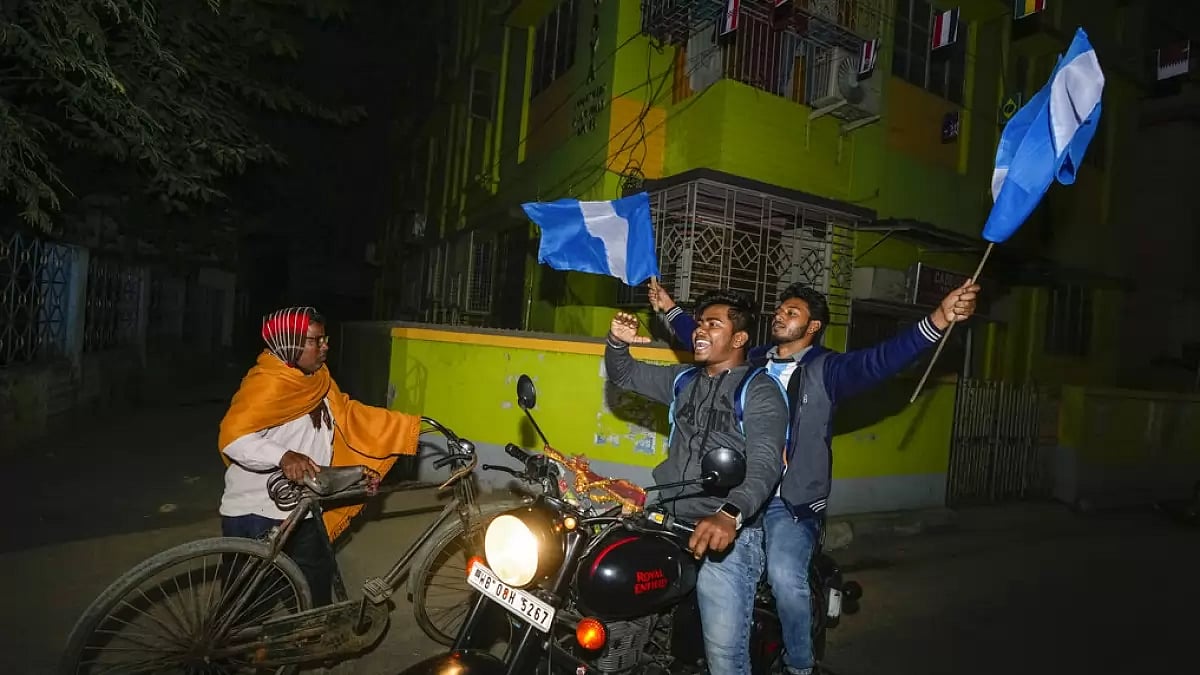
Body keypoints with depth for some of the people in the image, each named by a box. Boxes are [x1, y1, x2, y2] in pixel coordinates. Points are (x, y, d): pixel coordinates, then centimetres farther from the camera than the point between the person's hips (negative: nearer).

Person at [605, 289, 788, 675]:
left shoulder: (760, 390, -6)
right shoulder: (683, 380, 14)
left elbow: (765, 464, -20)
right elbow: (624, 375, 23)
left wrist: (730, 515, -37)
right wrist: (618, 342, 0)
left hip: (727, 534, -6)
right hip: (668, 525, 6)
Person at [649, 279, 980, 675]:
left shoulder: (827, 369, -3)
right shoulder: (751, 361, 12)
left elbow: (880, 360, -18)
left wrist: (939, 319, -31)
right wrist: (670, 309, 26)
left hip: (793, 501, -5)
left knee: (785, 576, -24)